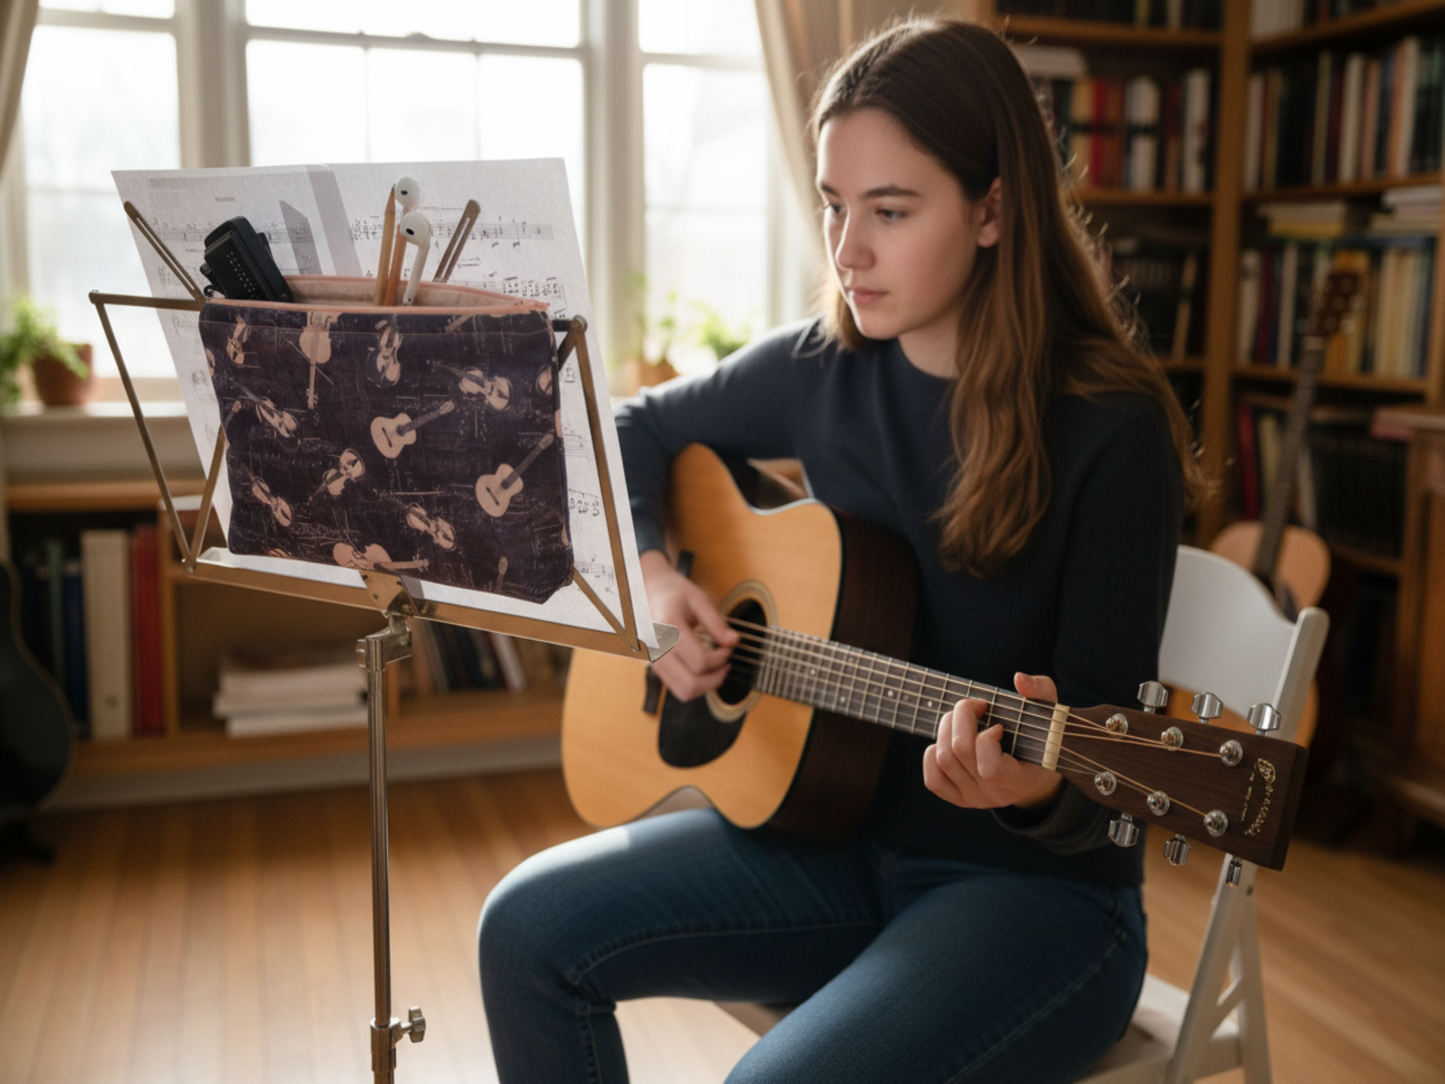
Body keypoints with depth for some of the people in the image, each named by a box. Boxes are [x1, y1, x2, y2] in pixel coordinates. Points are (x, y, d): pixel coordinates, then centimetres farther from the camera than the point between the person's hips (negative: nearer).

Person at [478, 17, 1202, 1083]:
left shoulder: (1113, 432, -17)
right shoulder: (823, 370, -2)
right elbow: (635, 431, 14)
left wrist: (1038, 786, -37)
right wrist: (649, 575, -4)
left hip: (1036, 885, -5)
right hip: (835, 829, 5)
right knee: (531, 929, -9)